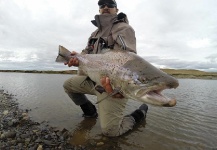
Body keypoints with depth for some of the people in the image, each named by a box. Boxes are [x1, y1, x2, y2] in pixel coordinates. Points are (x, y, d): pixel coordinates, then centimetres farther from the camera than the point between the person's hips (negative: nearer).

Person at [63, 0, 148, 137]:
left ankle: (139, 114, 16)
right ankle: (91, 112, 29)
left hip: (112, 84, -8)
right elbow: (86, 53, 15)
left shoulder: (124, 28, -10)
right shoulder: (96, 33, 19)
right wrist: (77, 59, -11)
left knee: (110, 131, -14)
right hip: (94, 78, 9)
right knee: (68, 85, 19)